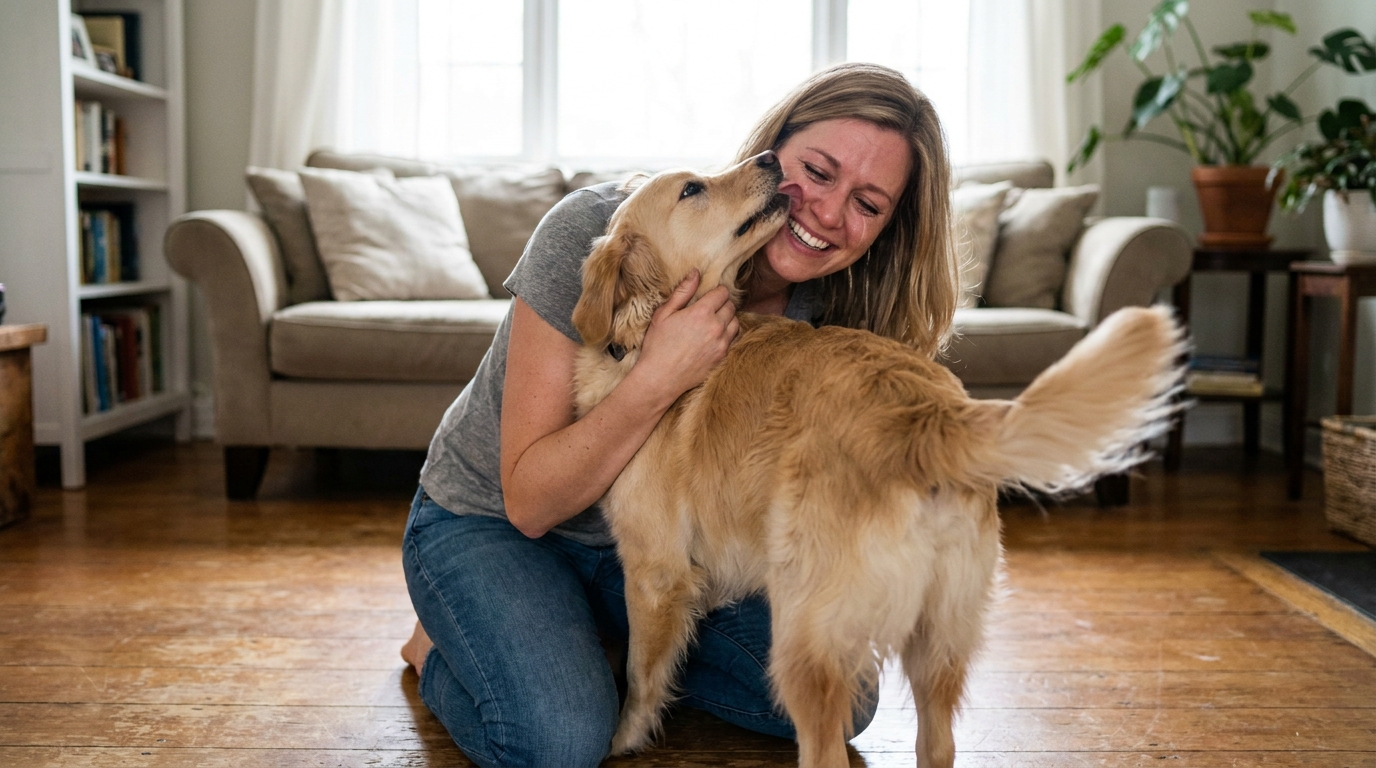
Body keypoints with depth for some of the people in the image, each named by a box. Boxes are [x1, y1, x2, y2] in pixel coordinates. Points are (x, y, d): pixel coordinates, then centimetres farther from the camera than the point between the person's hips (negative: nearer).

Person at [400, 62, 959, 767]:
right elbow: (529, 502, -25)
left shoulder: (830, 317, -12)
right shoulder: (596, 228, -27)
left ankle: (606, 640, 10)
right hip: (487, 520, -4)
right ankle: (443, 645, 3)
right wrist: (658, 379, -38)